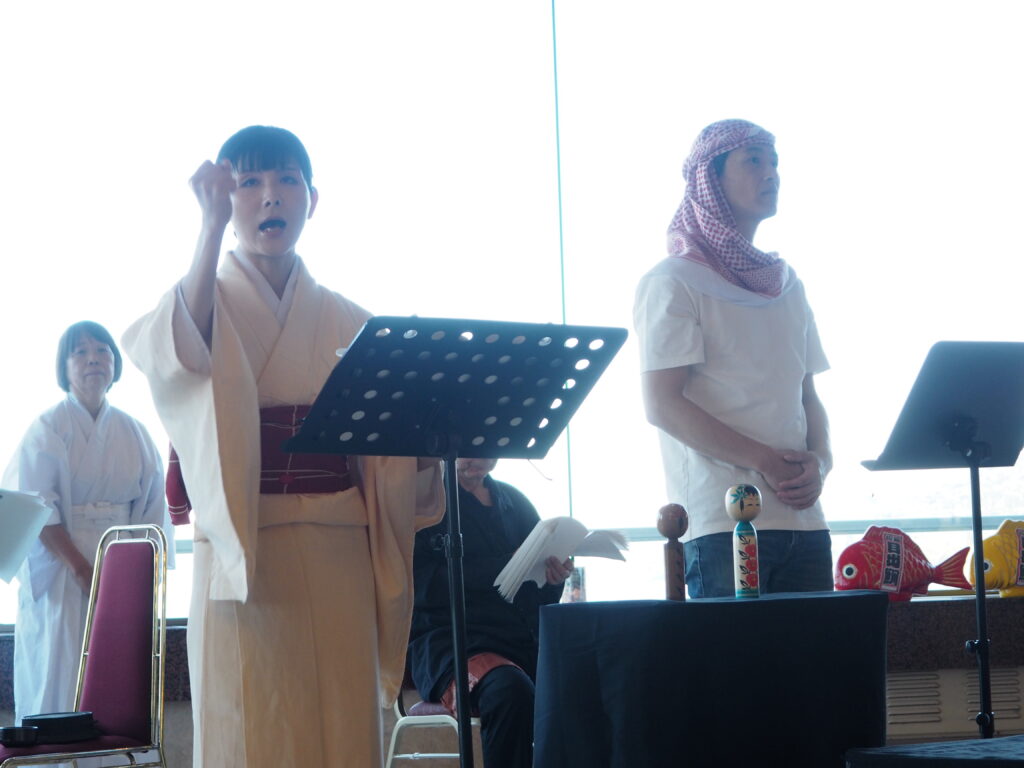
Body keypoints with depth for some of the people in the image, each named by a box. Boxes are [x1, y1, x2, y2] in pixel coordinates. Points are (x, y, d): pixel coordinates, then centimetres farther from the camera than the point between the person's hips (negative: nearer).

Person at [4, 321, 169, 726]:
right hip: (60, 571, -3)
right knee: (59, 676, -7)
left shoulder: (134, 433, 13)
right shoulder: (47, 428, 0)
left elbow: (153, 507, 12)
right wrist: (82, 569, -17)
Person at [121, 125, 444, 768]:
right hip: (246, 553, -3)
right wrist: (214, 225, -24)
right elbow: (178, 353, -20)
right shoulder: (200, 300, 6)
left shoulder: (346, 320, 15)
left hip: (341, 552, 3)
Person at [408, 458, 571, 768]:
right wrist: (508, 565, -15)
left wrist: (554, 577, -3)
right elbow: (426, 583, -10)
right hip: (449, 637, -5)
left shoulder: (514, 501, 20)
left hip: (527, 638, 5)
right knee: (510, 690, -38)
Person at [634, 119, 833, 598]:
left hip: (803, 518, 6)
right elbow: (663, 405, -11)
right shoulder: (674, 282, -2)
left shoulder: (787, 284, 19)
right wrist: (767, 462, -16)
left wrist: (819, 461, -2)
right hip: (722, 523, -6)